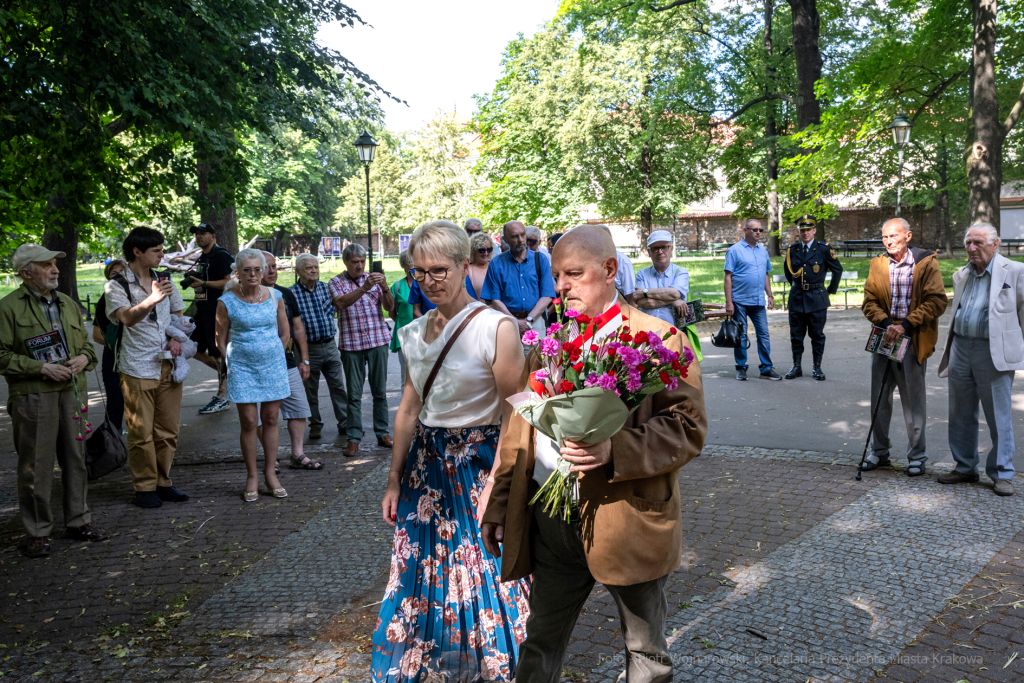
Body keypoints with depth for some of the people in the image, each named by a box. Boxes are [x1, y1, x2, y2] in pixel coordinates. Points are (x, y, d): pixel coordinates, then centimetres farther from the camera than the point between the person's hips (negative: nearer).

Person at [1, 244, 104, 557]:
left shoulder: (68, 304, 16)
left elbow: (86, 342, 24)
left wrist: (84, 357, 1)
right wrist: (42, 368, -15)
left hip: (71, 393, 5)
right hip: (32, 397, -5)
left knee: (75, 459, 10)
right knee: (36, 466, 0)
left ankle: (78, 521, 23)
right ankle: (38, 533, 12)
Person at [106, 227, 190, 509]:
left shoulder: (165, 281, 12)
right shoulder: (117, 286, -5)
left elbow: (178, 314, 22)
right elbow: (128, 318, -22)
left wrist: (176, 339, 2)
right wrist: (152, 300, -40)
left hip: (168, 366, 5)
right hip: (138, 368, -5)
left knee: (168, 430, 9)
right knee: (141, 432, -1)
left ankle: (162, 483, 21)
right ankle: (145, 488, 11)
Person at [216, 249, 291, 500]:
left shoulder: (275, 297, 2)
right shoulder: (226, 302, -6)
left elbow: (284, 333, 12)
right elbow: (221, 340, 3)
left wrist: (273, 356, 12)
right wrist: (233, 365, 6)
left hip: (273, 365, 3)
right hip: (242, 369, -2)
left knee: (271, 419, 6)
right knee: (248, 421, -1)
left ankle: (270, 473, 15)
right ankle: (252, 477, 11)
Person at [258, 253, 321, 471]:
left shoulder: (286, 294, 10)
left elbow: (298, 329, 14)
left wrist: (304, 360, 12)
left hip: (289, 364, 5)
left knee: (299, 409, 4)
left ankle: (298, 455, 13)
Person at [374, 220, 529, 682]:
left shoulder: (496, 328, -14)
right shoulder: (415, 333, 6)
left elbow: (514, 415, -15)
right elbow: (409, 408, 12)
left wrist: (495, 483, -20)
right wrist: (395, 480, 12)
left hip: (478, 465, -6)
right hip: (426, 465, 6)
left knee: (483, 585, 5)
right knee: (421, 577, 14)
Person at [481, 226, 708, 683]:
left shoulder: (660, 339, -7)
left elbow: (687, 426, -15)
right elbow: (519, 427, 13)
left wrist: (616, 450, -29)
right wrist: (499, 506, 12)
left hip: (628, 521, -4)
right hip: (550, 520, 5)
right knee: (540, 644, 19)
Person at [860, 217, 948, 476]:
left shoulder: (926, 263, -4)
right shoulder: (877, 265, 7)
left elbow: (937, 301, -10)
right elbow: (869, 302, 3)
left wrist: (905, 325, -19)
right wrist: (886, 324, -15)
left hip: (914, 340, -4)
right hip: (884, 338, 4)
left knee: (914, 401, 4)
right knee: (879, 399, 11)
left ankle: (916, 456, 17)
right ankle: (879, 451, 26)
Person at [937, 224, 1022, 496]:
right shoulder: (961, 275, 14)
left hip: (994, 353, -6)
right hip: (961, 349, 6)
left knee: (999, 417, 1)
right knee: (960, 414, 11)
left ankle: (1002, 473, 12)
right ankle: (965, 467, 24)